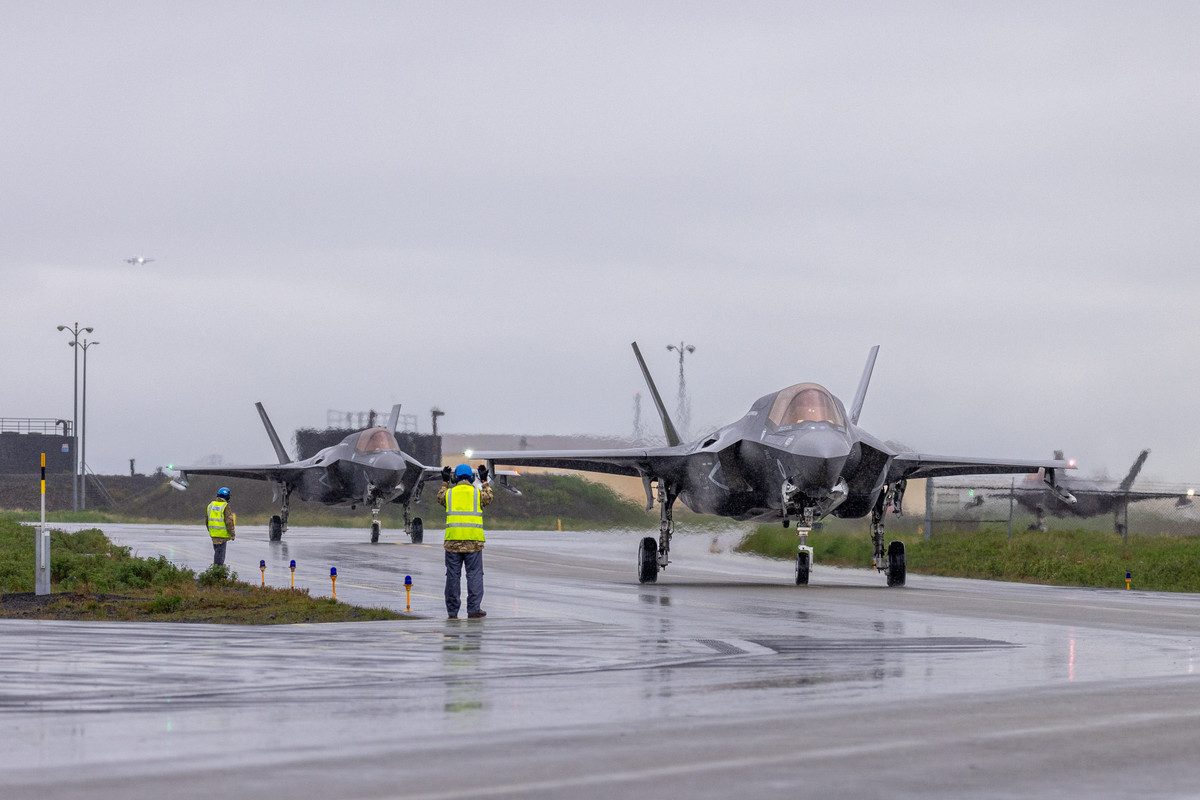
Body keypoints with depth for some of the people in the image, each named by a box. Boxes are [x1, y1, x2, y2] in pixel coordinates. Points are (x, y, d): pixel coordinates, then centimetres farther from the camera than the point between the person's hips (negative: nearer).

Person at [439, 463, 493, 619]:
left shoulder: (449, 493, 3)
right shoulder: (478, 493, 1)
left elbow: (440, 498, 27)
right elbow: (488, 498, 24)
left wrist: (445, 482, 38)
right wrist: (484, 482, 34)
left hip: (452, 540, 1)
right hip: (473, 541, -1)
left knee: (452, 575, 7)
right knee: (474, 574, 3)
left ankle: (452, 611, 8)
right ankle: (473, 609, -2)